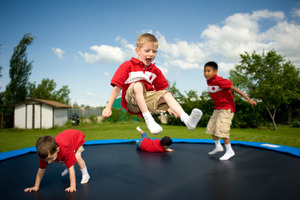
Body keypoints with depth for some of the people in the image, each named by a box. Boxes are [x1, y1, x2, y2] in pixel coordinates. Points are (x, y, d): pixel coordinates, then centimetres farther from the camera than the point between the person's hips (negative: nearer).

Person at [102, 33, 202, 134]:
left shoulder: (155, 71, 12)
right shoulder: (128, 66, -2)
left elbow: (161, 90, 16)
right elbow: (117, 87, -8)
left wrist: (168, 106, 4)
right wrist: (108, 107, -13)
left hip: (147, 99, 4)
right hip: (131, 101, -4)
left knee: (167, 94, -19)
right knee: (138, 85, -33)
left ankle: (186, 119, -40)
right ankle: (148, 119, -39)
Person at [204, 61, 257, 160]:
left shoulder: (219, 81, -23)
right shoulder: (209, 82, 2)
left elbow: (234, 88, -21)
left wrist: (248, 99, -22)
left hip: (226, 108, -9)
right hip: (217, 108, 9)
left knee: (221, 130, -13)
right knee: (211, 128, 13)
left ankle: (229, 151, 5)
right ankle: (218, 146, 33)